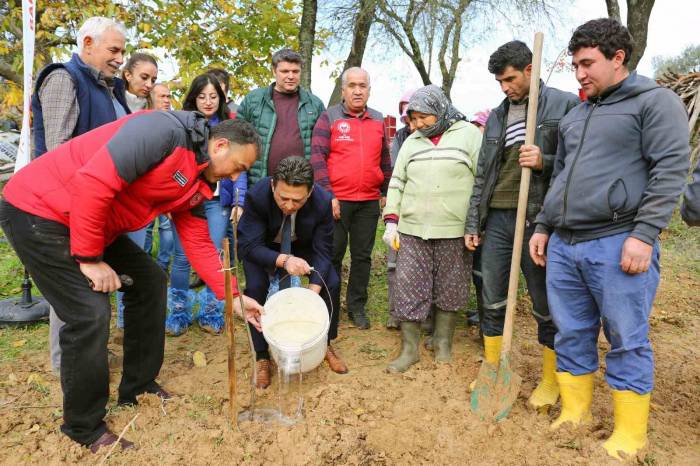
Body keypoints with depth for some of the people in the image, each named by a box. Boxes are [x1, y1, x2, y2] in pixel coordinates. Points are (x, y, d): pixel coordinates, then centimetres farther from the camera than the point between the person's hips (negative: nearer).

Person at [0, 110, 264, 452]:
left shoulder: (196, 184, 6)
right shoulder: (166, 132, -24)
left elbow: (199, 244, 9)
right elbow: (93, 184, -31)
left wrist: (232, 298, 5)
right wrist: (89, 259, -22)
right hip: (38, 210, -10)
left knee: (150, 281, 9)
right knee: (91, 314, -15)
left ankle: (139, 386, 24)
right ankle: (85, 427, 7)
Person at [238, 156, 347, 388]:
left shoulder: (322, 201, -30)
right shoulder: (257, 195, -36)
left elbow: (322, 251, -22)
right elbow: (249, 246, -32)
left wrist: (313, 291, -36)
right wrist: (283, 260, -50)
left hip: (302, 245, 2)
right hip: (262, 246, -1)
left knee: (331, 283, -13)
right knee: (255, 287, -25)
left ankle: (326, 343, 13)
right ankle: (261, 356, -3)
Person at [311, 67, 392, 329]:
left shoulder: (378, 121, 12)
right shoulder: (329, 118, 0)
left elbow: (385, 160, 18)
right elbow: (317, 157, -7)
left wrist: (386, 192, 13)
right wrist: (328, 195, -13)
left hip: (369, 202, 4)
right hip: (336, 200, -3)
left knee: (362, 256, 10)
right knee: (333, 255, 5)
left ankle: (357, 307, 23)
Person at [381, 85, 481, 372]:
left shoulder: (469, 134, 2)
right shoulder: (411, 142, 13)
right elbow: (397, 184, 14)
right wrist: (391, 222, 5)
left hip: (454, 232, -3)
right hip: (411, 231, 3)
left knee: (449, 291, 8)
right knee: (408, 291, 2)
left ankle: (443, 343, 28)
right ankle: (409, 349, 15)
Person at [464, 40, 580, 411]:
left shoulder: (565, 105, -2)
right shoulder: (496, 116, 15)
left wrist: (545, 162, -20)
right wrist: (473, 224, 12)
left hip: (539, 219, -5)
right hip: (497, 219, 5)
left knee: (547, 306, 7)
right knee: (492, 302, 10)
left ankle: (550, 380, 25)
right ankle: (492, 370, 27)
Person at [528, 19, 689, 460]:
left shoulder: (656, 101, 1)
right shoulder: (574, 116, 21)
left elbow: (670, 170, -9)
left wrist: (644, 234, -17)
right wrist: (543, 227, 18)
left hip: (617, 243, -6)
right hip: (563, 245, 7)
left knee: (628, 341, 3)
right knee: (571, 336, 12)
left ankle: (630, 436, 17)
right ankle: (575, 415, 26)